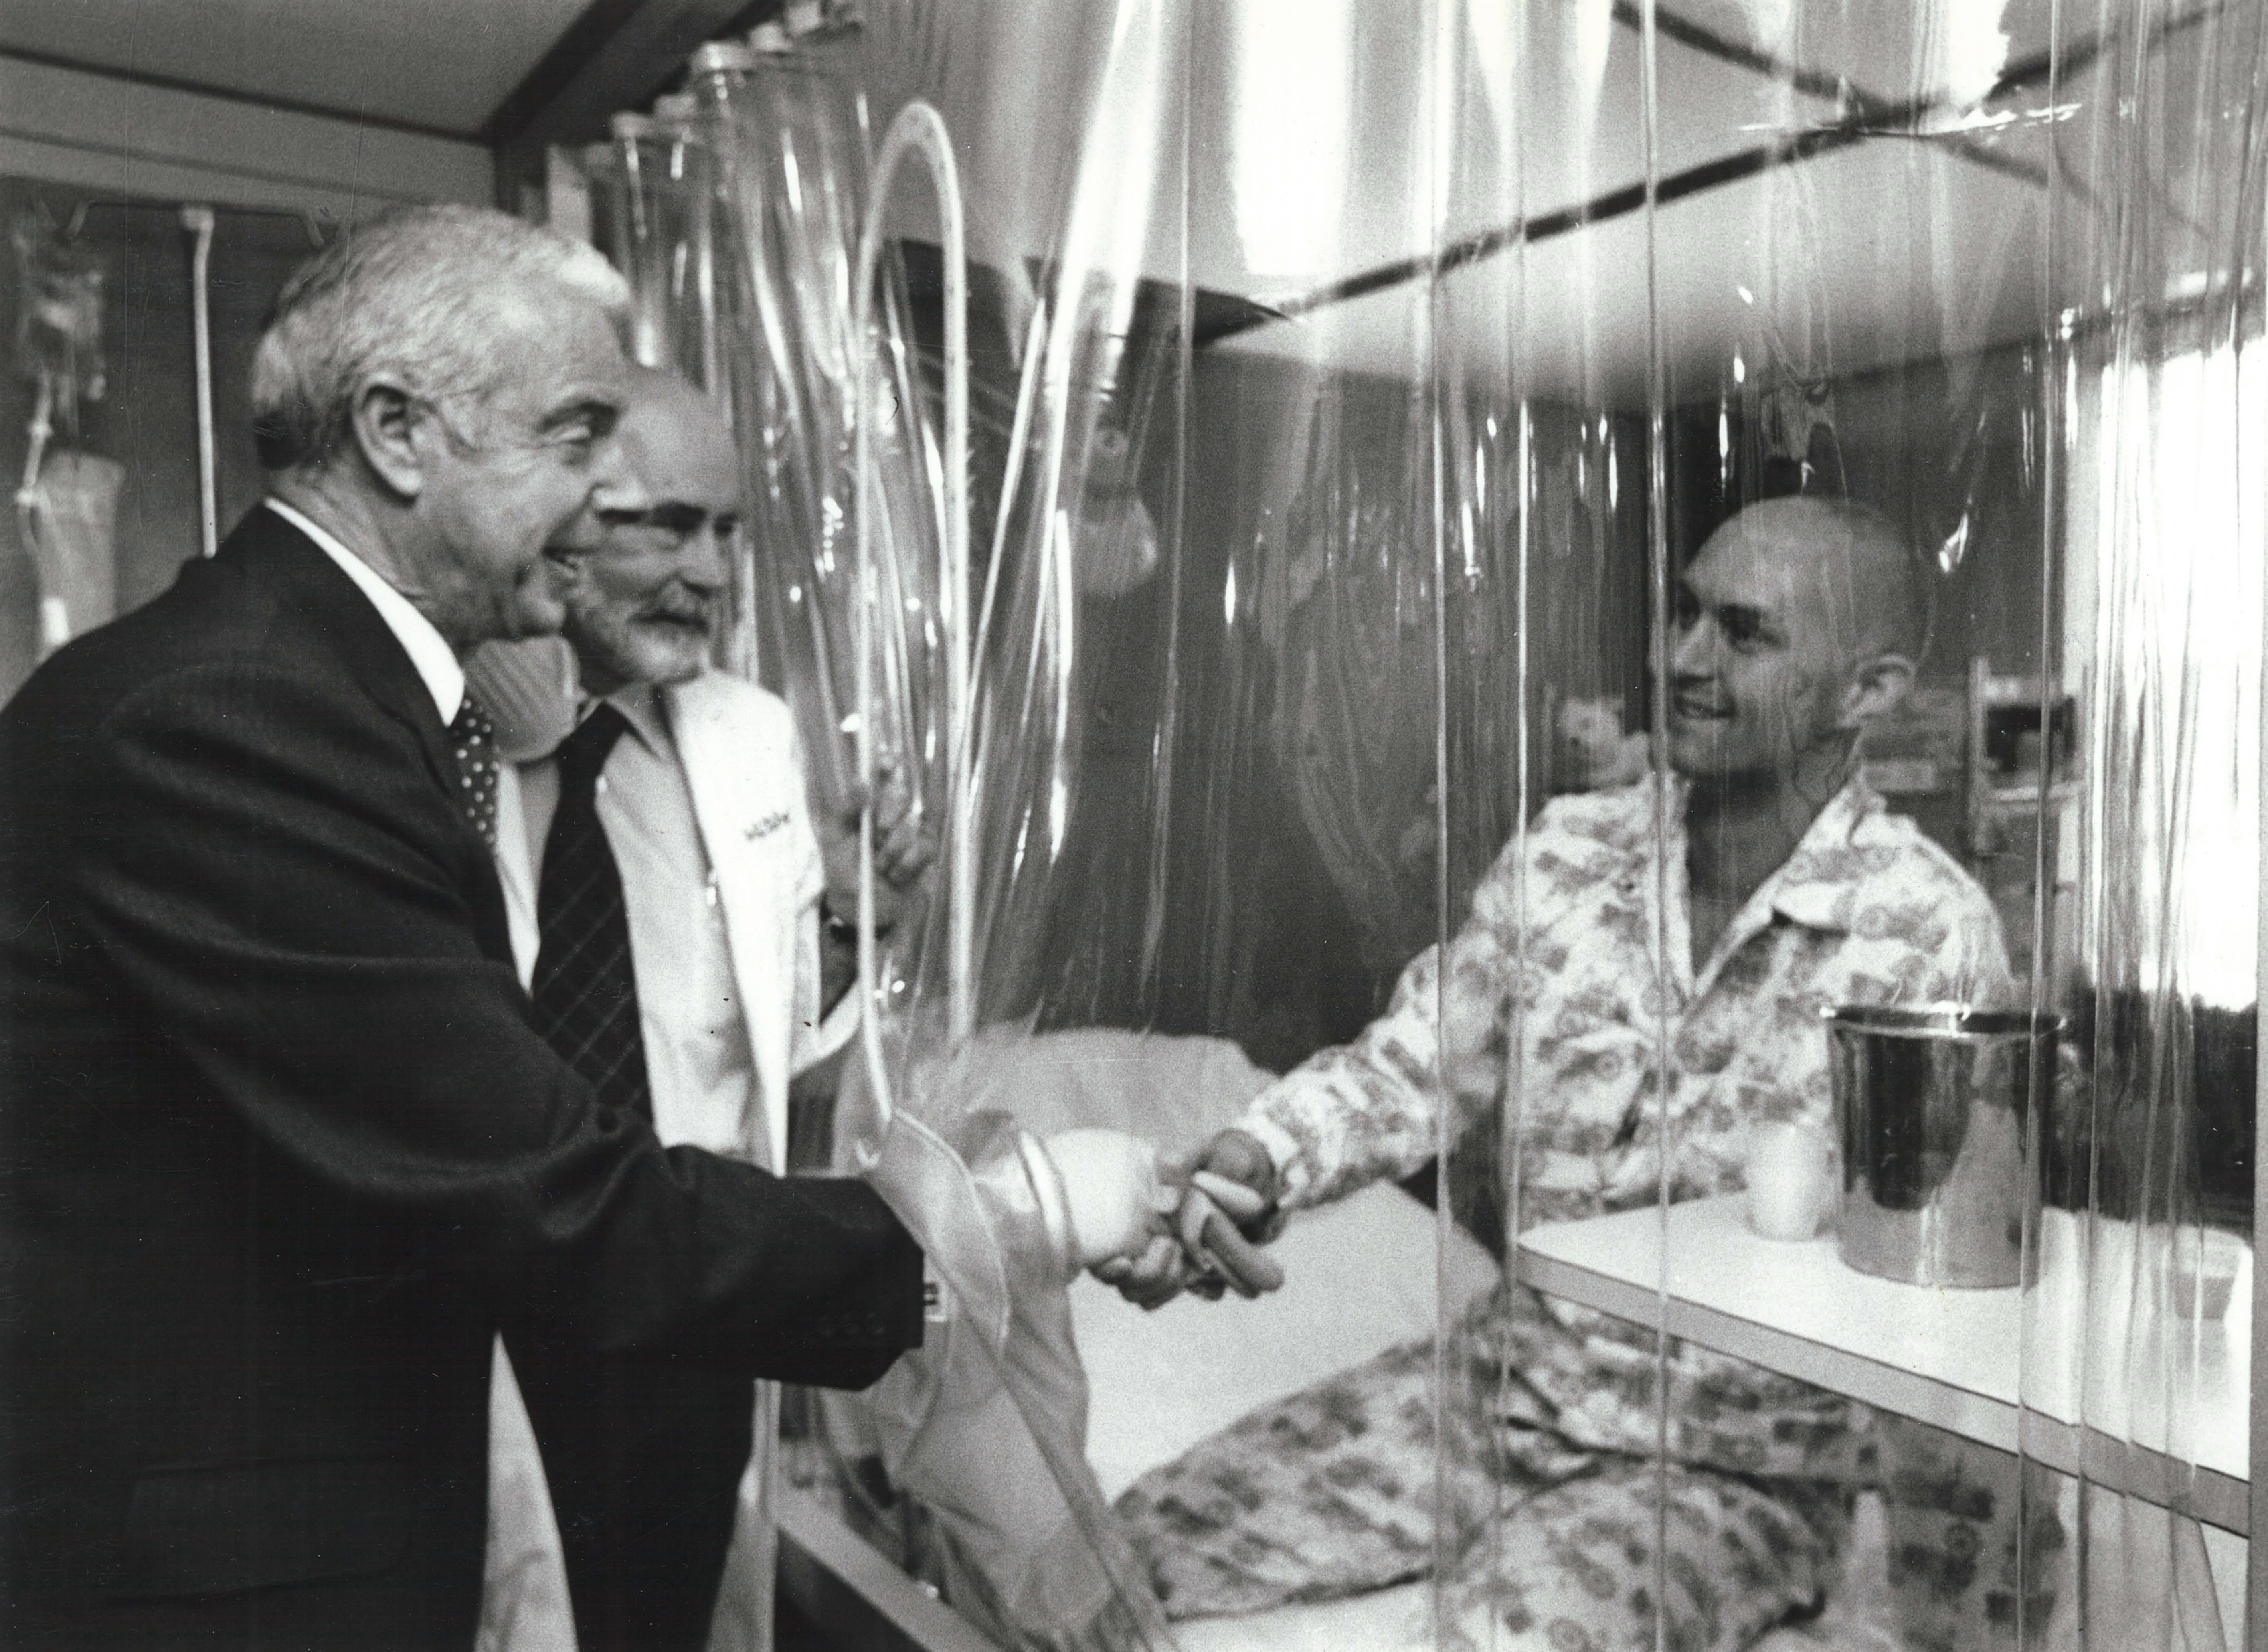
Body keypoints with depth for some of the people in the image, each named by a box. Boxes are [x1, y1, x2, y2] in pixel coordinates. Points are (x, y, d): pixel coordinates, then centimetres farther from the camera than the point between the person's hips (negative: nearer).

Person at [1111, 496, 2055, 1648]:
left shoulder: (1931, 934, -14)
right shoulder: (1565, 855, -1)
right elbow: (1407, 1068, 1)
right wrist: (1251, 1163, -17)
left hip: (1740, 1455, -3)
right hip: (1506, 1374, 4)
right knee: (1132, 1547, -3)